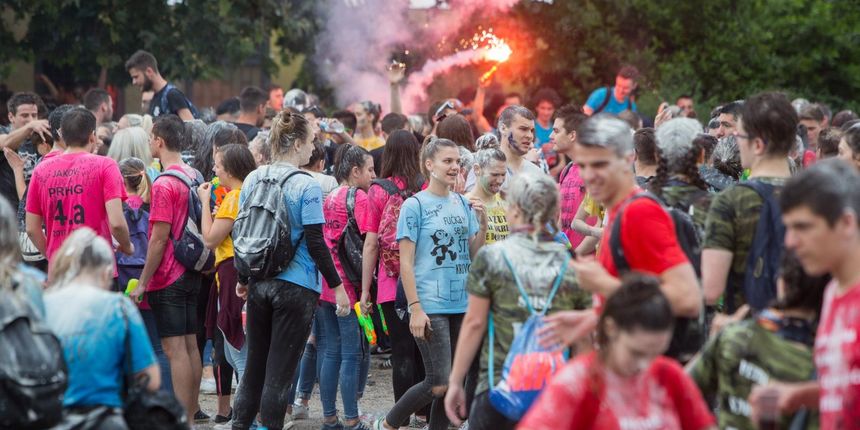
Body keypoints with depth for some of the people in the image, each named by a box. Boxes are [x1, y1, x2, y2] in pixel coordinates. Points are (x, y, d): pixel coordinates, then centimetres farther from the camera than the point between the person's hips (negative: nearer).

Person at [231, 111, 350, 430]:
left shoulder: (253, 180, 5)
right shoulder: (306, 186, -12)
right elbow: (315, 243, -14)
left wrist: (243, 278, 22)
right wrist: (337, 287, -7)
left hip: (259, 284, 6)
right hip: (296, 287, -6)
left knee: (254, 364, 14)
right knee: (279, 370, 1)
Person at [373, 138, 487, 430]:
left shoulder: (463, 204, 10)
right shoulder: (415, 205, -6)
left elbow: (474, 255, 12)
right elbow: (406, 262, -8)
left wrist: (482, 223, -4)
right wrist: (415, 308, -15)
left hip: (462, 304, 6)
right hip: (431, 305, -6)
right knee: (438, 384, -9)